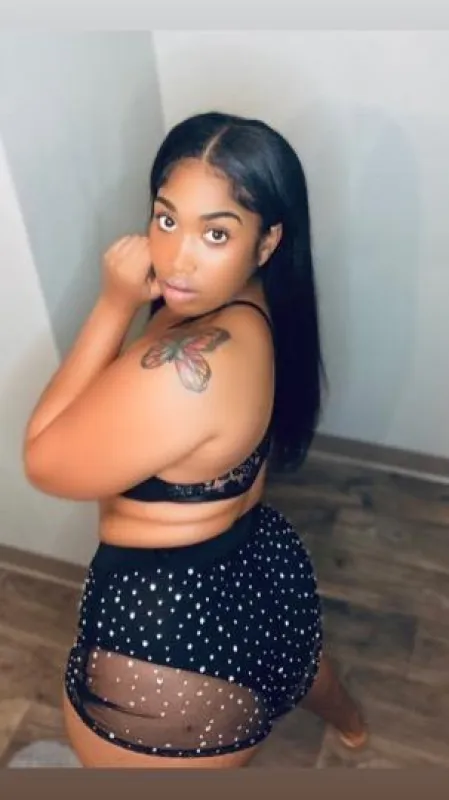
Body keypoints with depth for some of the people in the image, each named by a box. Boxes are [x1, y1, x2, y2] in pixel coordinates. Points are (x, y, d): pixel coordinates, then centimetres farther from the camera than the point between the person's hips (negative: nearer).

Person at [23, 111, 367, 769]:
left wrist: (114, 306, -24)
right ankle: (348, 723, 76)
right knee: (290, 653, 41)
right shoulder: (253, 304, -6)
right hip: (259, 571, 9)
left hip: (168, 633, -9)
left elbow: (44, 463, -23)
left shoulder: (189, 366, -37)